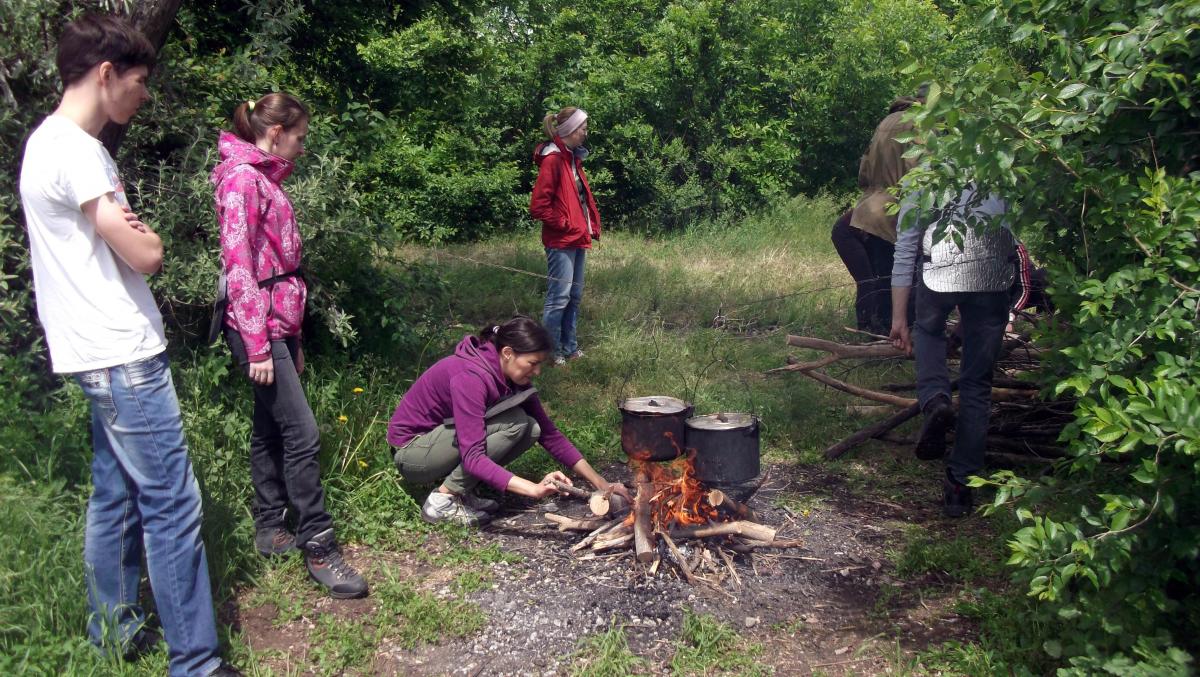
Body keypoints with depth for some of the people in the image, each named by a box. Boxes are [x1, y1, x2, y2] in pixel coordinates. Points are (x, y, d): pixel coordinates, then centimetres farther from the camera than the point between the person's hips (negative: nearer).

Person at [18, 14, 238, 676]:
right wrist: (147, 235, 1)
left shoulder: (53, 142, 15)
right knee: (173, 505, -6)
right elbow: (145, 254, -18)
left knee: (116, 494, 18)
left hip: (107, 355, 10)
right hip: (122, 356, -10)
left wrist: (127, 228, -2)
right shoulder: (73, 150, -17)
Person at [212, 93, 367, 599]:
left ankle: (270, 530, 24)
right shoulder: (242, 178, -12)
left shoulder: (265, 179, 17)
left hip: (278, 326, 10)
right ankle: (319, 547, -2)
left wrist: (292, 339, 19)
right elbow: (238, 266, -18)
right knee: (302, 433, -10)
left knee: (270, 430, 14)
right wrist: (257, 346, -20)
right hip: (258, 328, -10)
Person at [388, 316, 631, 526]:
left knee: (530, 429, -9)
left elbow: (549, 434, -1)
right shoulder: (470, 376, -30)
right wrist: (533, 489, -43)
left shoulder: (513, 376, -4)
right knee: (513, 424, -24)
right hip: (412, 451, -8)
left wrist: (600, 482, -8)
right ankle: (443, 499, -15)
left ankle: (463, 490, 0)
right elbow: (472, 457, -36)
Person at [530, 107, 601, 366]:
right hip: (561, 241, -9)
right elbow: (539, 206, -18)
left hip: (577, 239, 9)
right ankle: (552, 352, 4)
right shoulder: (553, 160, -14)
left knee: (575, 296, 14)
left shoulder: (573, 158, 14)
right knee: (559, 297, -5)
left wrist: (592, 224, 10)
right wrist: (565, 225, -14)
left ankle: (569, 347, 23)